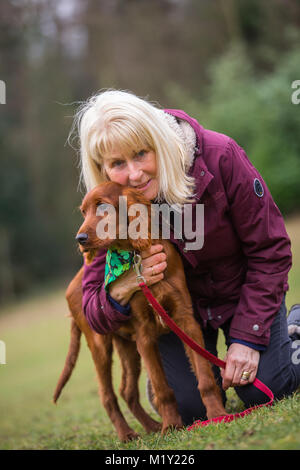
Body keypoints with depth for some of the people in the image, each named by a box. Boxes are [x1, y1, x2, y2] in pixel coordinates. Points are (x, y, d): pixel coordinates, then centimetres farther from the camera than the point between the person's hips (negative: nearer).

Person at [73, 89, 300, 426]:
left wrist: (248, 337, -22)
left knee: (262, 391, -14)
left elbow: (269, 250, -20)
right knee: (189, 408, -10)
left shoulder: (219, 157, -30)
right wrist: (125, 288, -41)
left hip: (243, 289, -1)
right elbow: (94, 315, -17)